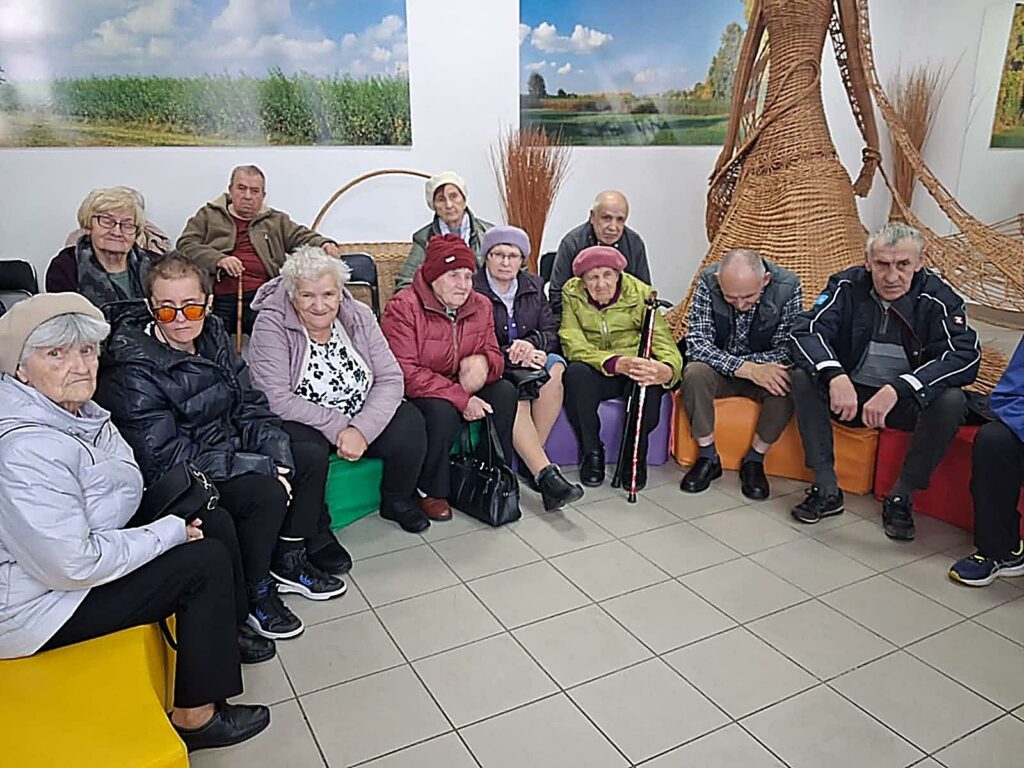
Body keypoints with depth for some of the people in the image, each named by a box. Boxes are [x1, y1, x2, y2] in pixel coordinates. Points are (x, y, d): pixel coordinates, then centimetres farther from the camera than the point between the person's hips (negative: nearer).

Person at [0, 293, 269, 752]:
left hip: (74, 550, 9)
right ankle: (195, 717, 3)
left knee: (213, 521, 7)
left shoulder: (75, 409, -1)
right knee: (208, 562, -12)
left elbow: (129, 482, 7)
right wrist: (170, 532, -20)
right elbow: (75, 567, -30)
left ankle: (225, 636, 22)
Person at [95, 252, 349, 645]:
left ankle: (288, 560, 12)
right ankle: (253, 595, -3)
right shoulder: (133, 370, -22)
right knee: (265, 492, -26)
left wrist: (279, 459, -14)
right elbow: (167, 458, -25)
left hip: (227, 448, 8)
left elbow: (251, 406, 2)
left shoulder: (212, 336, -2)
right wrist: (262, 467, -27)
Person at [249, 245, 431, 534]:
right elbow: (277, 400, -22)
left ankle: (397, 500, 10)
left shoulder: (359, 317, -5)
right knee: (306, 449, -35)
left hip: (362, 421, 4)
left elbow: (391, 380, -10)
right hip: (301, 424, -3)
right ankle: (312, 530, -6)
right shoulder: (271, 325, -15)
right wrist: (337, 426, -25)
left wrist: (360, 429, -25)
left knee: (410, 422, -18)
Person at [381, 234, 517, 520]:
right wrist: (460, 399, -29)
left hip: (460, 387, 6)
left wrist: (482, 363, -23)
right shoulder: (403, 308, -18)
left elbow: (494, 355, 6)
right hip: (415, 394, -6)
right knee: (443, 412, -35)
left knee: (505, 392, -17)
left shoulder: (480, 306, 2)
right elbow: (405, 373, -23)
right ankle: (431, 492, -12)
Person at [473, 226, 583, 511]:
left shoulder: (534, 287, 12)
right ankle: (546, 474, -39)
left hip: (528, 363, 4)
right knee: (514, 397, -36)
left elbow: (551, 333, 7)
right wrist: (508, 354, -24)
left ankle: (531, 462, -23)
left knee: (554, 366, -30)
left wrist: (531, 343, -16)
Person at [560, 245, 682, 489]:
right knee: (576, 372, -33)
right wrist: (615, 363, -39)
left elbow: (663, 341, -18)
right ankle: (591, 452, -13)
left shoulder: (640, 293, -9)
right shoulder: (571, 293, -7)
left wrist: (667, 370, -44)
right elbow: (573, 344, -20)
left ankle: (636, 455, -10)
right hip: (594, 373, 0)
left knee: (650, 380, -33)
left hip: (634, 369, 0)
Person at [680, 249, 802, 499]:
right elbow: (696, 343, -25)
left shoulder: (788, 287, -20)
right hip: (718, 369, 0)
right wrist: (745, 368, -36)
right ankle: (708, 457, -12)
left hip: (763, 371, 0)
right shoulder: (708, 282, -20)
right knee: (694, 373, -32)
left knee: (785, 387, -31)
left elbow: (787, 351, -18)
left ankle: (754, 460, -8)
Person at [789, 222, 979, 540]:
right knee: (803, 378, -24)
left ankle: (902, 497, -11)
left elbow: (965, 357, -25)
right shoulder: (848, 287, -9)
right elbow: (806, 330, -20)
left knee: (951, 401, -31)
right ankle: (826, 490, -16)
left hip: (909, 403, -1)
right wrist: (835, 376, -41)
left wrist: (897, 389, -40)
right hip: (850, 393, 1)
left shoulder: (939, 298, -13)